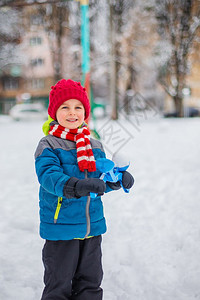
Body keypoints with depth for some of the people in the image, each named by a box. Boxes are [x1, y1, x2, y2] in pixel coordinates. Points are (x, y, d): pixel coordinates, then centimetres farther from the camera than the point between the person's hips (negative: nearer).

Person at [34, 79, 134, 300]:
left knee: (91, 281, 17)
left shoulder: (94, 146, 7)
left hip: (92, 225, 5)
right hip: (60, 227, -5)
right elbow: (49, 176, -25)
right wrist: (77, 186, -43)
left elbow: (103, 179, 9)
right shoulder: (48, 146, -10)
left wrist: (118, 179, -14)